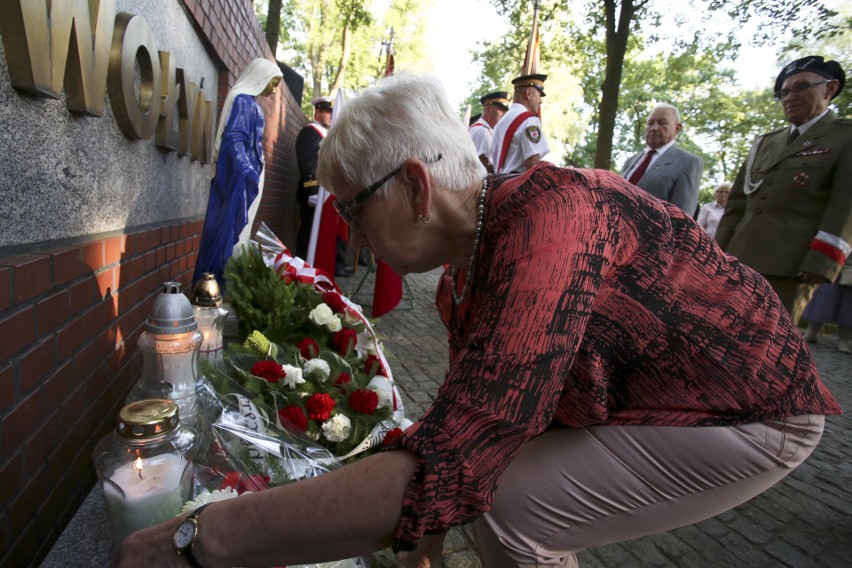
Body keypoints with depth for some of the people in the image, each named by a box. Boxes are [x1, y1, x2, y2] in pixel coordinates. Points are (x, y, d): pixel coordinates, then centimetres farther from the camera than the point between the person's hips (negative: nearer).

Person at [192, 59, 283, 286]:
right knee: (233, 228, -7)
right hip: (240, 177, -9)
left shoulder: (250, 102, 18)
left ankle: (222, 281, 18)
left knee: (238, 229, 11)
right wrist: (248, 173, -26)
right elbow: (233, 140, -19)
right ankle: (223, 283, -2)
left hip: (248, 175, 9)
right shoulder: (242, 100, -9)